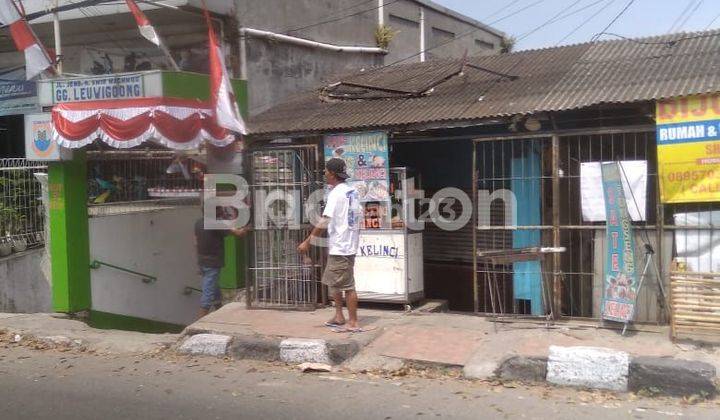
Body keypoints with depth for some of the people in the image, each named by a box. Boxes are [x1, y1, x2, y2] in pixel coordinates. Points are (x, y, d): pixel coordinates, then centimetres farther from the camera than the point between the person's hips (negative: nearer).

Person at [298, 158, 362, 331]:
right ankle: (339, 316, 25)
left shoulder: (336, 193, -16)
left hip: (340, 248, -9)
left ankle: (353, 322, 4)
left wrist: (307, 242, -18)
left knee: (347, 285, -3)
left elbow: (324, 221, -21)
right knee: (332, 281, 19)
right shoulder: (352, 191, 10)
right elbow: (359, 216, 14)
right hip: (350, 244, 9)